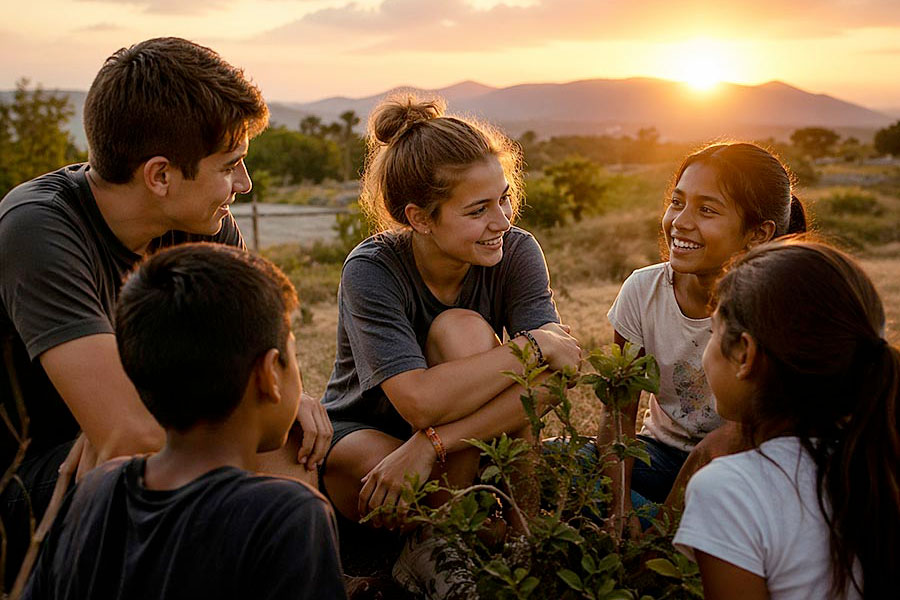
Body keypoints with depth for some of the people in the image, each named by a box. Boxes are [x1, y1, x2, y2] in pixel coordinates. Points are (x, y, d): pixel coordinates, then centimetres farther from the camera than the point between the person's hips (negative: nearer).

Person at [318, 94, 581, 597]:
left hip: (470, 449, 3)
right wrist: (532, 344, -31)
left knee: (462, 329, -28)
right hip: (360, 436, -2)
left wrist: (431, 443, -38)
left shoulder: (517, 252, -16)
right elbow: (421, 401, -36)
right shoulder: (371, 271, -24)